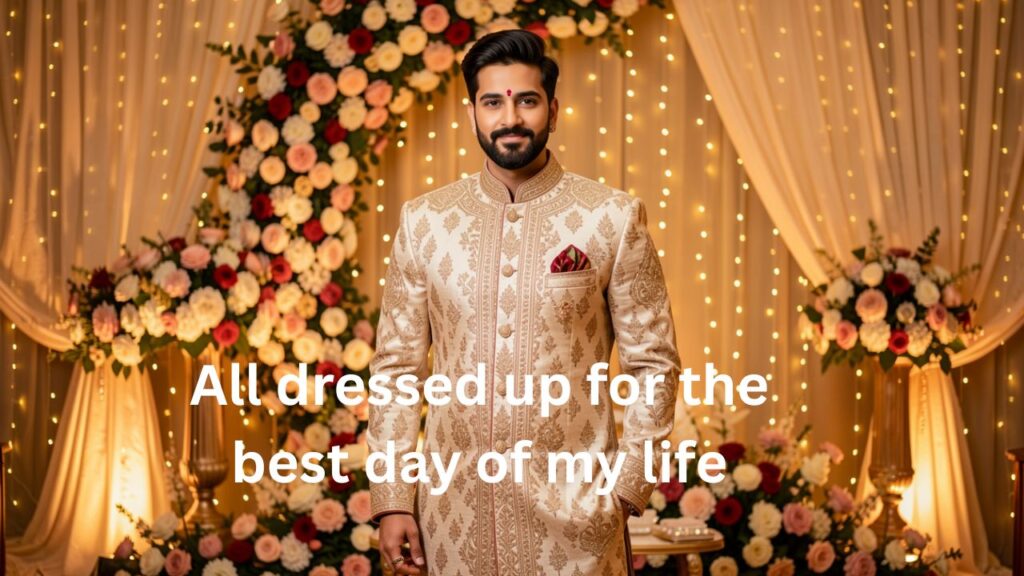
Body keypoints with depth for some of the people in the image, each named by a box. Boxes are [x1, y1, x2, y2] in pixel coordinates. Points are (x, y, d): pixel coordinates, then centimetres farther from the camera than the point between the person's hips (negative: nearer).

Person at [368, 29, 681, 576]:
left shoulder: (614, 218, -4)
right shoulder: (422, 221, 2)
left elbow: (653, 364, -1)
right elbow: (397, 366, 4)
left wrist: (628, 485, -6)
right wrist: (392, 500, 0)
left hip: (573, 506, -2)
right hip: (456, 505, 2)